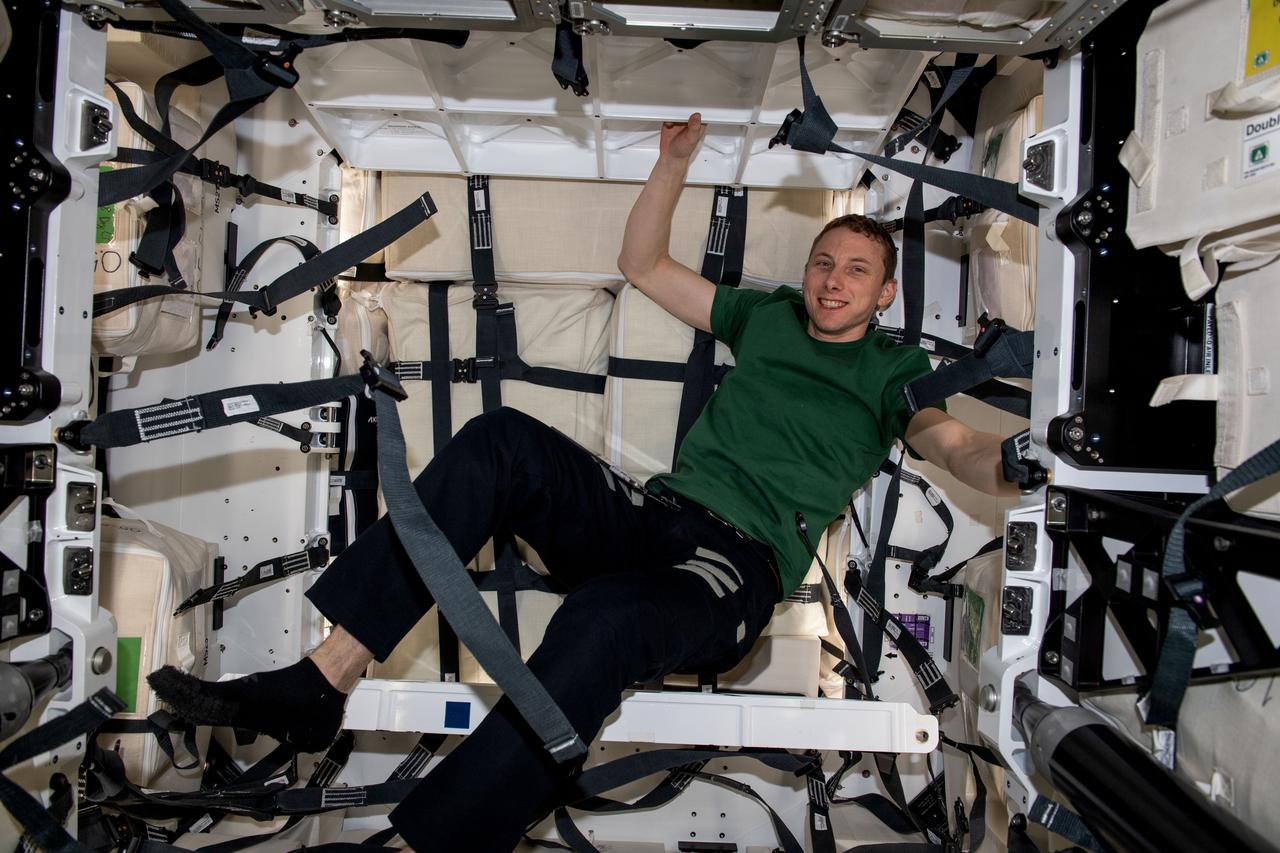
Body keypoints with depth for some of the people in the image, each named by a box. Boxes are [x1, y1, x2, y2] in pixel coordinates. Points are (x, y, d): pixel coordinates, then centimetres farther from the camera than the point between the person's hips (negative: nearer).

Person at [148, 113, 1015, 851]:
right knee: (504, 439, -22)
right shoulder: (770, 316, 26)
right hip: (652, 513, 5)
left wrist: (1014, 459, -25)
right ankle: (318, 687, -25)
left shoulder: (892, 368, 15)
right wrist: (676, 160, 22)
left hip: (737, 564, -5)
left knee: (603, 616, -40)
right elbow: (643, 263, 31)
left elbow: (960, 448, -3)